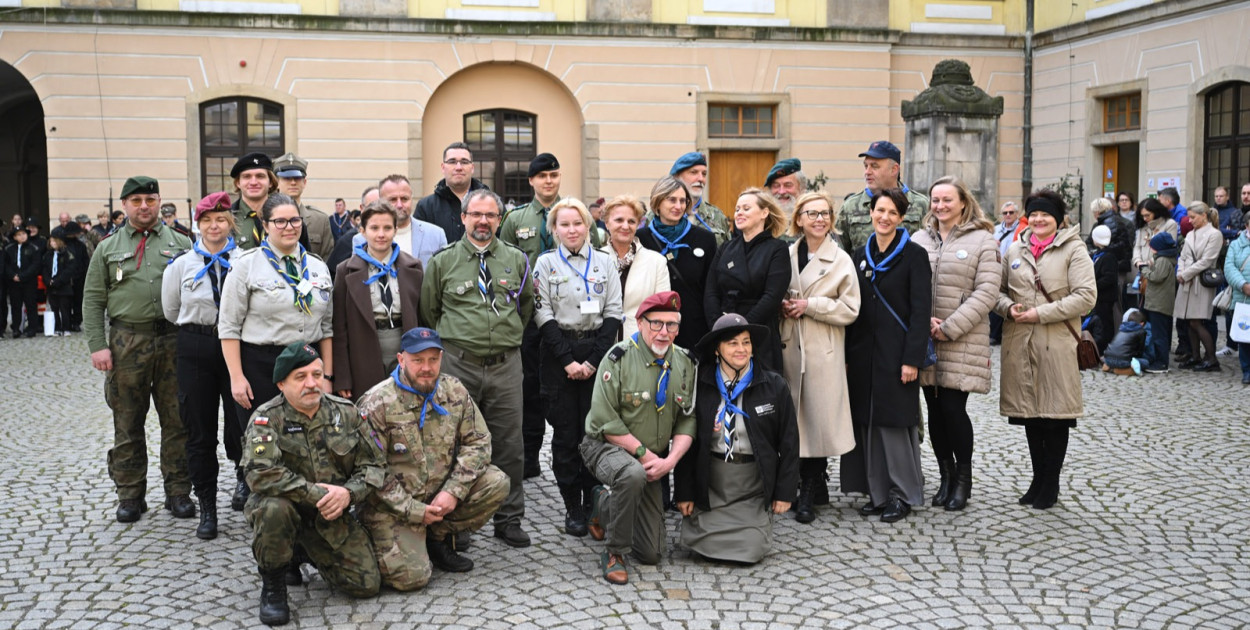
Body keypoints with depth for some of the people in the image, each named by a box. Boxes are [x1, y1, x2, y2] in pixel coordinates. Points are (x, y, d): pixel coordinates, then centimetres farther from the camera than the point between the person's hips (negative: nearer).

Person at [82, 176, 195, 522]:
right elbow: (93, 300, 6)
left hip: (174, 341, 0)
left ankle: (178, 492, 13)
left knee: (177, 422, 3)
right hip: (126, 344, 0)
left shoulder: (180, 244, 9)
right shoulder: (108, 248, 10)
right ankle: (130, 496, 15)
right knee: (127, 425, 5)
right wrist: (97, 345, -4)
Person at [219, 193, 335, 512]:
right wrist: (237, 377, -10)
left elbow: (326, 326, 14)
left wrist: (327, 375, 7)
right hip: (259, 366, -3)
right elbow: (229, 326, -4)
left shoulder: (317, 267, 11)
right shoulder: (247, 264, -1)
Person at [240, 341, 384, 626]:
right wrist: (317, 494, -28)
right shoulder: (267, 418, -14)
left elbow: (375, 465, 0)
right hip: (289, 509, -4)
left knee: (367, 585, -6)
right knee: (275, 508, -39)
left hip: (332, 517, 4)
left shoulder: (346, 413, -1)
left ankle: (303, 554, 24)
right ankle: (272, 586, -10)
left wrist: (348, 492, -20)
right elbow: (260, 474, -30)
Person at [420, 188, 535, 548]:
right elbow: (429, 312, 11)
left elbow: (526, 307, 21)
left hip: (505, 366, 2)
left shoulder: (517, 261, 9)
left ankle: (509, 520, 17)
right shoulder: (443, 262, 3)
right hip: (457, 365, -2)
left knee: (508, 446, 6)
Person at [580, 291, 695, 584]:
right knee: (633, 475, -42)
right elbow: (605, 421, -17)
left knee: (652, 554, 3)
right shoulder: (618, 359, -15)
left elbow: (688, 420, 1)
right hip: (606, 446, -5)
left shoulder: (685, 364, 1)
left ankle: (605, 503, 32)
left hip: (652, 462, 5)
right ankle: (614, 553, -21)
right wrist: (644, 454, -19)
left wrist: (670, 459, -16)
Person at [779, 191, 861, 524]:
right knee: (791, 416, 5)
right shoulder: (787, 256, 10)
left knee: (817, 417, -4)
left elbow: (850, 309, -4)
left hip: (823, 351, -4)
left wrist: (809, 305, -12)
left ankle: (809, 495, 6)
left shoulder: (841, 260, 0)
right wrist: (783, 306, -2)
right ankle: (813, 487, 18)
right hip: (789, 346, 4)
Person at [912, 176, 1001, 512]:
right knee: (935, 410, 7)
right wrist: (924, 321, -9)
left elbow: (986, 293, -8)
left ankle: (963, 477, 12)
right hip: (924, 341, 4)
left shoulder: (983, 241, 0)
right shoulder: (919, 239, 11)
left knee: (953, 408, -7)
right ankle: (946, 475, 20)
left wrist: (949, 328, -12)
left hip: (963, 342, -4)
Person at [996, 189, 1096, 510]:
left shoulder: (1074, 250, -2)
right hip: (1020, 343, 4)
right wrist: (1009, 307, -7)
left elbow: (1086, 296, -11)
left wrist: (1041, 313, -15)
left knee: (1055, 414, 1)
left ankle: (1051, 484, 13)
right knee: (1030, 414, 10)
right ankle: (1038, 479, 23)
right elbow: (999, 289, 16)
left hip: (1057, 344, -4)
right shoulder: (1014, 250, 13)